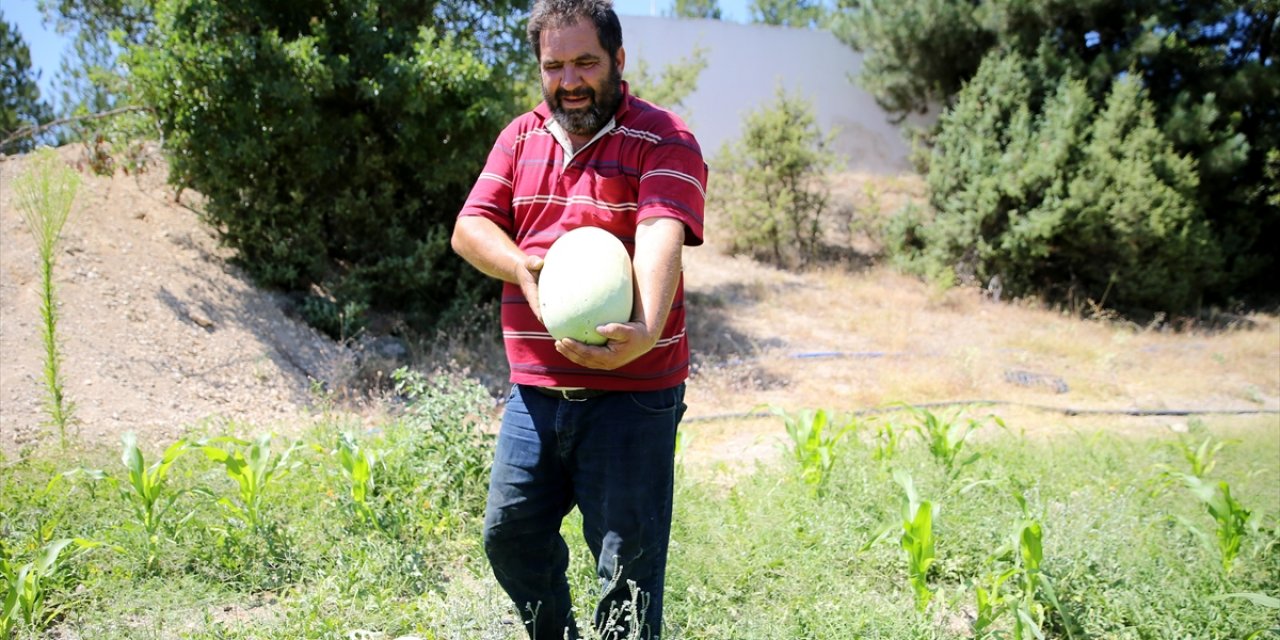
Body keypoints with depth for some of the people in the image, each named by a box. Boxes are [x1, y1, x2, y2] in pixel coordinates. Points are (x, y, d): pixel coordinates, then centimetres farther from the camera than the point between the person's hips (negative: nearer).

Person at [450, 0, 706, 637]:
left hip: (631, 392, -5)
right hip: (535, 387, 6)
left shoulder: (664, 140, -5)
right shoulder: (521, 137, 13)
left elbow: (662, 236, -22)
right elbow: (469, 226, 5)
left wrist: (646, 332, -39)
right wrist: (522, 266, -16)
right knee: (509, 534, 15)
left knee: (628, 561, 1)